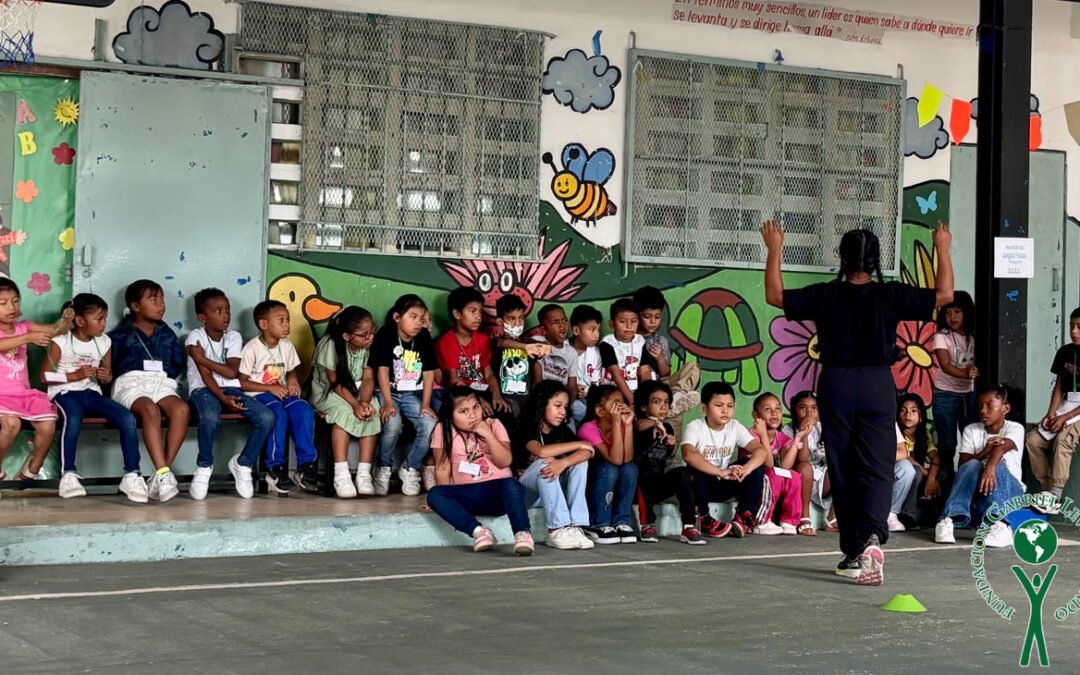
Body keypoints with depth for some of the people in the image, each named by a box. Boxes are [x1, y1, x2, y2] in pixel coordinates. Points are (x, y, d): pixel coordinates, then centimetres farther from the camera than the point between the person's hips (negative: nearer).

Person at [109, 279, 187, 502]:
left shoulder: (167, 334, 23)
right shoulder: (120, 335, 12)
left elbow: (178, 365, 23)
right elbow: (110, 367, 5)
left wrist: (163, 372, 7)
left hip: (162, 384, 3)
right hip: (131, 383, -3)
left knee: (181, 409, -32)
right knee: (150, 409, -39)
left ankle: (159, 477, -33)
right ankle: (163, 475, -45)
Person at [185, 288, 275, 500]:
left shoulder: (234, 337, 9)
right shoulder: (196, 337, -2)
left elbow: (232, 372, -5)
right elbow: (205, 375, -12)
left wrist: (204, 359, -12)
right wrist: (223, 398, -24)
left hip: (231, 389, 4)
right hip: (204, 390, -4)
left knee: (267, 417, -21)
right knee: (210, 417, -40)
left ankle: (243, 464, 1)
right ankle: (204, 467, -14)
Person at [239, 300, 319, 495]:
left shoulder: (287, 346, 10)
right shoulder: (252, 348, -9)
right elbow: (242, 382, -9)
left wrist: (293, 382, -5)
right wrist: (270, 388, -17)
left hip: (281, 392, 5)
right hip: (259, 394, -5)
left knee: (305, 411, -24)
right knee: (279, 414, -35)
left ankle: (306, 464, -17)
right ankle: (275, 469, -24)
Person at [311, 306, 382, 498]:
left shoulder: (368, 346, -10)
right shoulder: (330, 346, -23)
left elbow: (368, 378, -12)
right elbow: (336, 383, -22)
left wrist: (364, 401, -31)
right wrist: (355, 404, -35)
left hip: (357, 391, 4)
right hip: (327, 392, -4)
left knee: (373, 411, -26)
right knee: (343, 411, -35)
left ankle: (364, 473, -24)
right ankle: (341, 475, -34)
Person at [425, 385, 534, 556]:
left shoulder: (493, 425, 4)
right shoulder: (444, 430, 3)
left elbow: (505, 461, -6)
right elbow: (443, 468, 1)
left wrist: (488, 434, -16)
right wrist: (448, 501, -10)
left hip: (496, 490, -1)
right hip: (465, 493, 1)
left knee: (512, 485, -34)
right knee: (435, 494, -28)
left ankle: (522, 534, -46)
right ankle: (478, 531, -38)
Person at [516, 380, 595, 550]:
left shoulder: (563, 430, 2)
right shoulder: (527, 429, -13)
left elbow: (587, 452, -16)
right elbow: (541, 452, -35)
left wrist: (563, 462, -38)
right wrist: (578, 444, -23)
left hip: (554, 490, 5)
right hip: (525, 491, -5)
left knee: (580, 462, -16)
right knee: (544, 463, -32)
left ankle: (575, 527, -28)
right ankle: (557, 529, -39)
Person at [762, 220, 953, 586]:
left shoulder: (826, 295, -4)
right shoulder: (891, 295, -5)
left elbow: (775, 295, 4)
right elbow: (944, 294, 1)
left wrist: (774, 250, 11)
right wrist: (942, 248, 10)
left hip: (835, 387, 1)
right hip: (878, 386, -1)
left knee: (843, 470, 11)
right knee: (876, 468, -3)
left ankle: (853, 551, 18)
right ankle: (873, 536, -28)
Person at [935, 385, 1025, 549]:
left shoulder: (1015, 429, -5)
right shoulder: (971, 430, 3)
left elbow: (1001, 448, -28)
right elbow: (963, 466, -9)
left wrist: (990, 467, -49)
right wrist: (986, 450, -26)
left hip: (1009, 491, -2)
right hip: (976, 492, 2)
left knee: (997, 465, -31)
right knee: (972, 465, -28)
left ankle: (1000, 525, -47)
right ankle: (948, 521, -42)